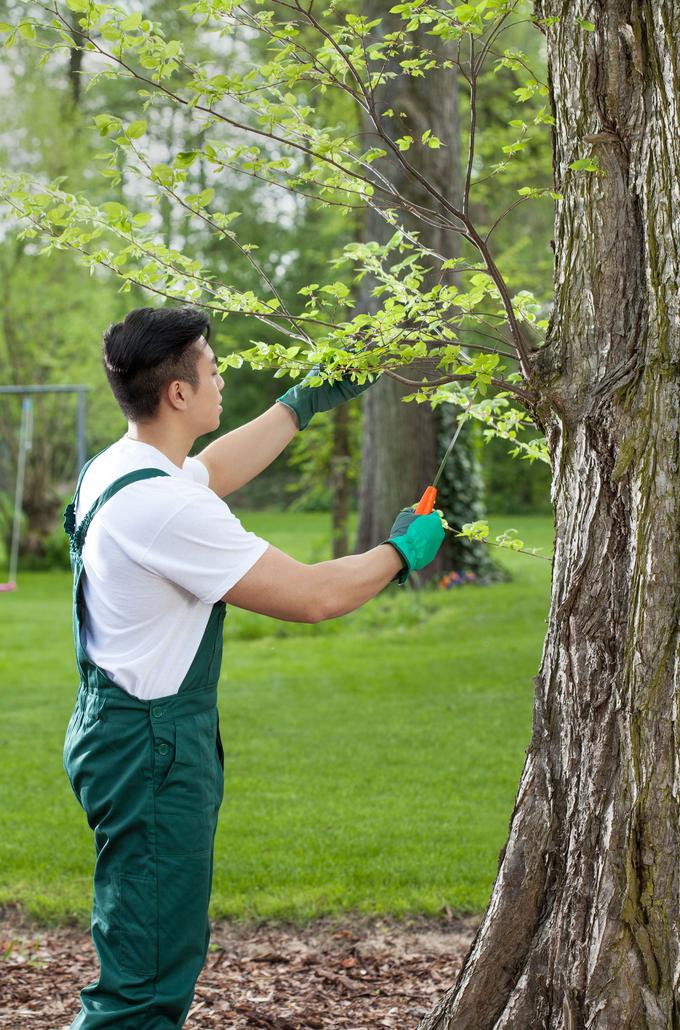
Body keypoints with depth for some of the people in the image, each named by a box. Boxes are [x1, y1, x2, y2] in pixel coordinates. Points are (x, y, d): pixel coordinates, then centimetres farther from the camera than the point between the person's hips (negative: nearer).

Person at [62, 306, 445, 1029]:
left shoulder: (114, 468, 7)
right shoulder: (165, 506, -24)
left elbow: (214, 470, 30)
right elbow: (312, 597, -19)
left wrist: (305, 401, 35)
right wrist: (401, 551, -2)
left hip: (117, 723, 11)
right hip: (154, 746, -11)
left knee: (159, 949, 21)